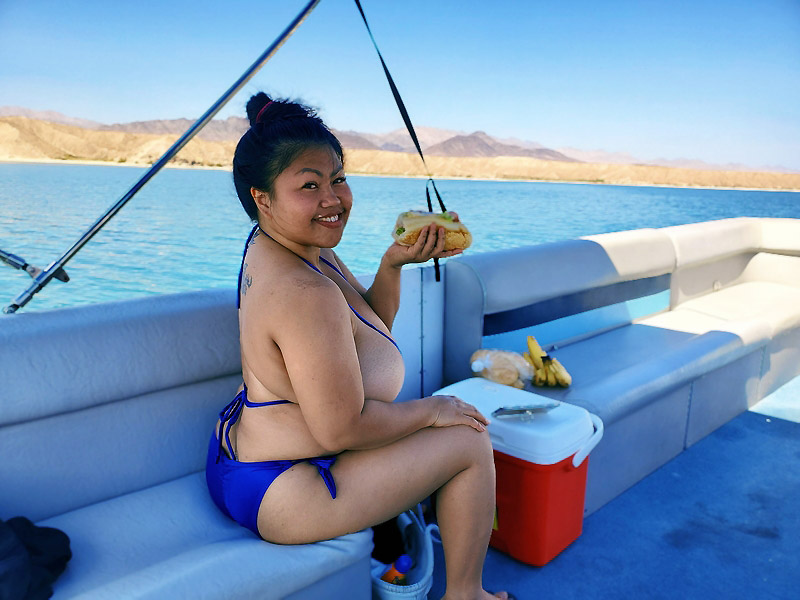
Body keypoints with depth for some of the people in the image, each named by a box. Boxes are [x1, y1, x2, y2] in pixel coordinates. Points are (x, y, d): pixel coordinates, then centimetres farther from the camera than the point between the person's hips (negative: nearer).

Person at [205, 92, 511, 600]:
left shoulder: (287, 247, 1)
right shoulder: (304, 292, -31)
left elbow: (370, 327, 9)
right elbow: (343, 430, -27)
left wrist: (393, 263, -8)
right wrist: (431, 411, -12)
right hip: (278, 493, -10)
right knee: (470, 442, -1)